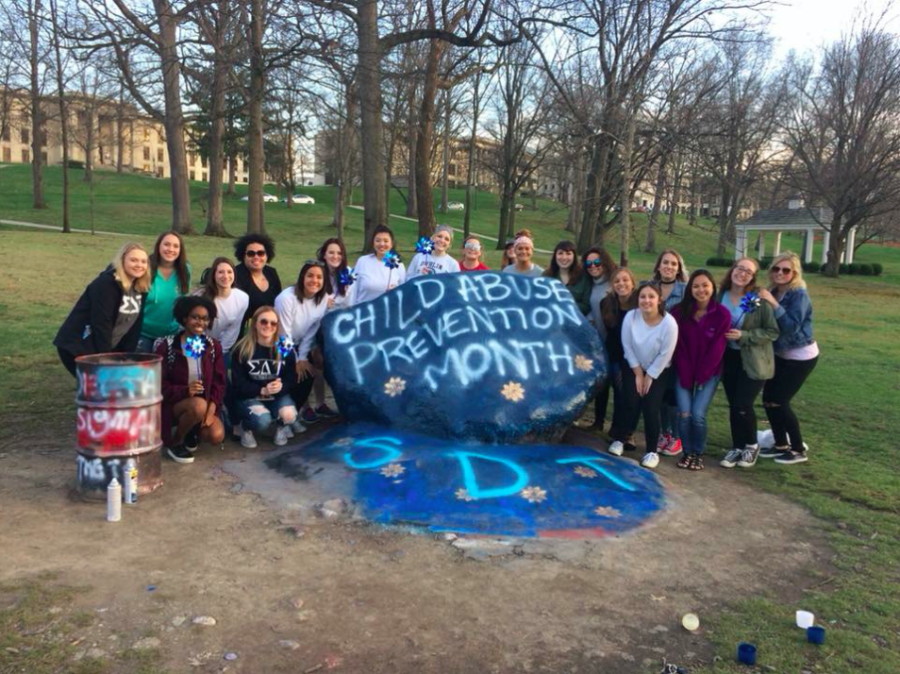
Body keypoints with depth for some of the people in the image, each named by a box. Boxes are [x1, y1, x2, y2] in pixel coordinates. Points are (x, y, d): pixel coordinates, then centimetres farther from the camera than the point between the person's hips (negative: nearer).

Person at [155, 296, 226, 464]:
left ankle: (191, 431, 13)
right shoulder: (166, 346, -8)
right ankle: (175, 442, -7)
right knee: (199, 405, -36)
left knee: (217, 436, -23)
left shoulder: (214, 346, 3)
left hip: (205, 404, 3)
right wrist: (185, 391, -28)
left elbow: (219, 382, 1)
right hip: (174, 404, -3)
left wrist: (211, 410, -13)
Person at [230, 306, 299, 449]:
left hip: (278, 395, 2)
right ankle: (245, 428, 7)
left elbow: (292, 378, -2)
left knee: (289, 416, -28)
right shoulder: (242, 349, -10)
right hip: (249, 396, -2)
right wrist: (262, 390, -24)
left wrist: (281, 386, -25)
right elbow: (238, 384, -10)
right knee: (263, 421, -32)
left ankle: (281, 427, 12)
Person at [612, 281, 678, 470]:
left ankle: (652, 451, 6)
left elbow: (665, 355, -18)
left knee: (650, 408, -10)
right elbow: (627, 347, -11)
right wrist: (638, 374, -8)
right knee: (631, 404, -8)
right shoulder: (630, 316, -20)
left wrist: (649, 377, -12)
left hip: (659, 371, -1)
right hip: (633, 367, 2)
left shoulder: (669, 323, -25)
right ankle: (620, 439, 16)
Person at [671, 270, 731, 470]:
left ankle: (699, 453, 12)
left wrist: (700, 376, -11)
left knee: (698, 414, -11)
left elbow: (716, 349, -10)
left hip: (709, 373, -2)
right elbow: (678, 345, -6)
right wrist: (686, 376, -10)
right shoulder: (680, 311, -6)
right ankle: (687, 452, 13)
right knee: (684, 413, -8)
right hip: (683, 371, 2)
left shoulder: (722, 314, -11)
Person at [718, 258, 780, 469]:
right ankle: (737, 448, 24)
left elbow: (773, 332, -13)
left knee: (743, 405, -8)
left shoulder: (759, 300, -15)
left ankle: (751, 445, 18)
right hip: (728, 358, 4)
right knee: (733, 405, 8)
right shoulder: (721, 296, -2)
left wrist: (743, 336, -21)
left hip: (753, 361, -4)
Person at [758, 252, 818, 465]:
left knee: (778, 401, -7)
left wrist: (774, 304, -33)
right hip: (781, 355, 7)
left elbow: (792, 326, -28)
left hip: (801, 357, -7)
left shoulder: (799, 294, -19)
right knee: (768, 398, 4)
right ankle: (781, 445, 20)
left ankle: (799, 450, 9)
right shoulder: (773, 291, 2)